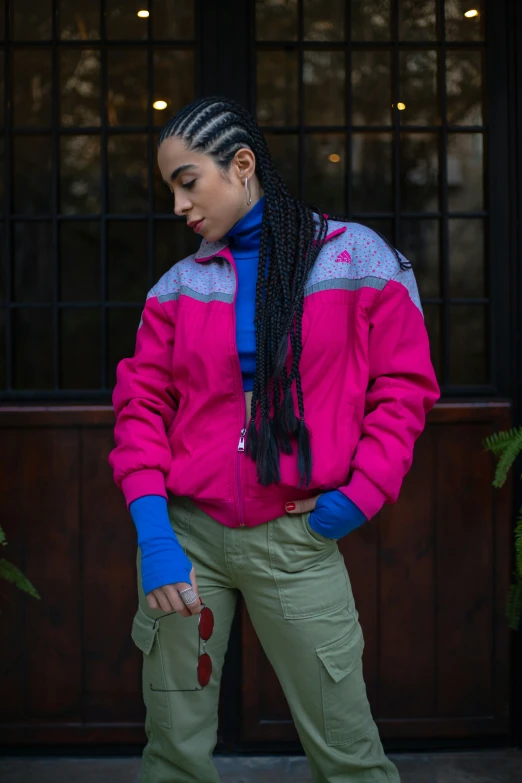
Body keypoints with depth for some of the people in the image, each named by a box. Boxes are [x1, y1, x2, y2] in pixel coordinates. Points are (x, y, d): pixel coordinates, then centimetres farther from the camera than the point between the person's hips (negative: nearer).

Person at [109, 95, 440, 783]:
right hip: (186, 535, 3)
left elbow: (404, 387, 2)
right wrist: (152, 533, -7)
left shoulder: (356, 257, 1)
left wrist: (358, 498, -8)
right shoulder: (181, 283, 8)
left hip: (296, 541, -2)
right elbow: (142, 403, 5)